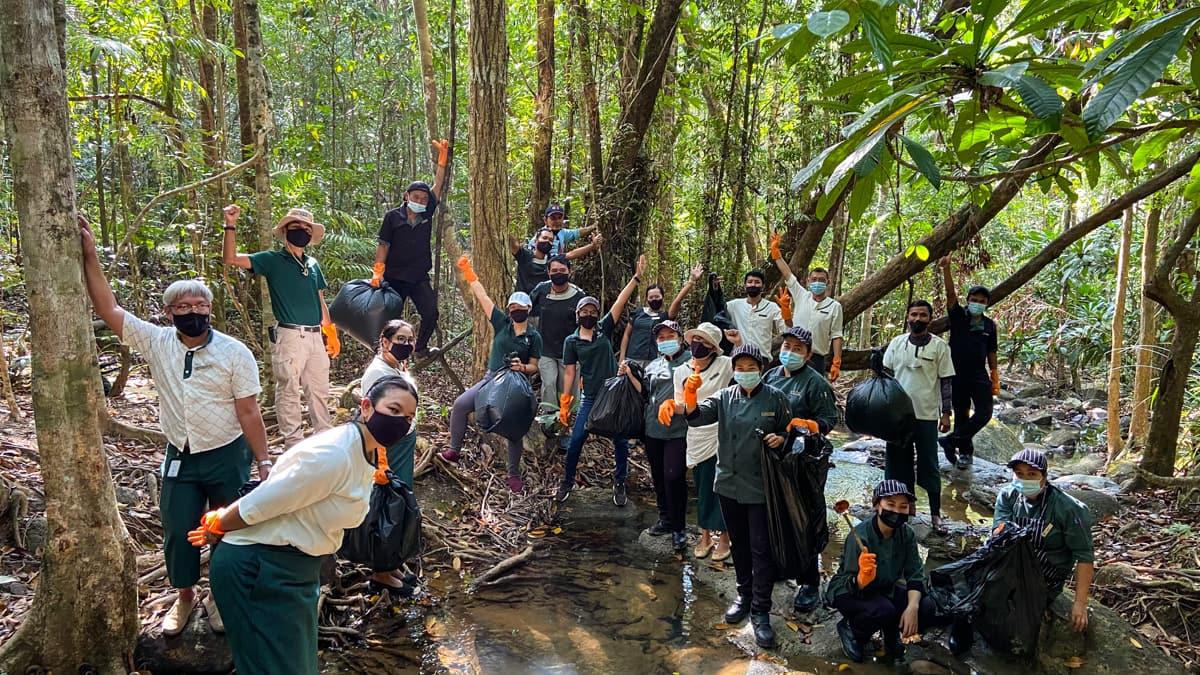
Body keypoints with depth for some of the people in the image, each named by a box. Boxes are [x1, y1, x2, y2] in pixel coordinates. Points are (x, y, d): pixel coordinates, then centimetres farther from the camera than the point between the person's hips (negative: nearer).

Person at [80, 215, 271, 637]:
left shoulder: (235, 353, -12)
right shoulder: (156, 342, -4)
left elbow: (248, 412, -10)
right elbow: (107, 309, -9)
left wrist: (263, 461, -11)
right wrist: (89, 255, -16)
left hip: (228, 457, -3)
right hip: (179, 458, 3)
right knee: (177, 531, 11)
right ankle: (184, 596, 35)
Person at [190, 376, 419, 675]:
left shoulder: (368, 454, 3)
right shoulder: (333, 455, -29)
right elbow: (255, 506, -23)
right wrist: (216, 528, -4)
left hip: (297, 566, 9)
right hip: (259, 568, -9)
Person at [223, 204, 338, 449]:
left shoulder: (313, 264, 16)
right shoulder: (273, 261, 0)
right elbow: (232, 258, -10)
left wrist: (331, 332, 19)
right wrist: (231, 226, -20)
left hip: (315, 335, 6)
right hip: (289, 336, -6)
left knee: (320, 390, 12)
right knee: (288, 391, 0)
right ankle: (293, 442, 7)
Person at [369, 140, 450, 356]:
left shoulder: (427, 213, 4)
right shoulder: (393, 216, -3)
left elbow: (438, 184, 1)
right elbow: (383, 245, -2)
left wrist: (443, 155, -3)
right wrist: (378, 271, -10)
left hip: (419, 277, 2)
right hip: (395, 277, -2)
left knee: (431, 313, -11)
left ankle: (421, 347, 10)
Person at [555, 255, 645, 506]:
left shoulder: (604, 329, 2)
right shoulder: (571, 341, 2)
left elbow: (619, 303, -6)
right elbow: (569, 373, 3)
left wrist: (636, 277, -13)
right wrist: (564, 403, -1)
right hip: (590, 398, 0)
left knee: (621, 442, 4)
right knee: (575, 441, 0)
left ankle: (619, 484, 21)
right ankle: (567, 482, 20)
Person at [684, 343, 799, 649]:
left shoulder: (776, 398, -6)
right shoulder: (725, 397, 0)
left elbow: (789, 431, 5)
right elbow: (697, 415, -14)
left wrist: (781, 439, -18)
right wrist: (691, 396, -35)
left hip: (761, 487, -3)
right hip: (729, 484, 3)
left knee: (761, 549, 0)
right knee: (739, 544, 17)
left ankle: (760, 611, 9)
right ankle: (744, 594, 35)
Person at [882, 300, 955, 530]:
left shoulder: (939, 346, -3)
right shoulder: (897, 343, 4)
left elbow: (945, 381, -1)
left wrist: (946, 413, -5)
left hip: (927, 415, -3)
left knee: (929, 466, 3)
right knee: (899, 463, 10)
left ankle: (936, 513, 12)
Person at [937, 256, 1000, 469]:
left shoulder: (989, 325, 6)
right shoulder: (958, 316, -1)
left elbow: (991, 353, 11)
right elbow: (950, 294, -16)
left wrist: (995, 379, 9)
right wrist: (946, 268, -29)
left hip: (979, 376, 2)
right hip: (957, 375, -2)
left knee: (985, 412, -12)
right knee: (961, 415, 7)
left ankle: (951, 440, -1)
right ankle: (965, 452, 21)